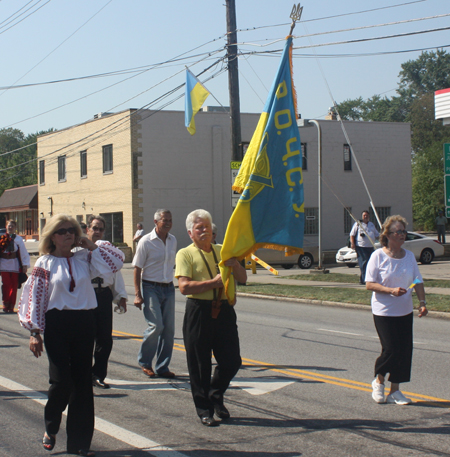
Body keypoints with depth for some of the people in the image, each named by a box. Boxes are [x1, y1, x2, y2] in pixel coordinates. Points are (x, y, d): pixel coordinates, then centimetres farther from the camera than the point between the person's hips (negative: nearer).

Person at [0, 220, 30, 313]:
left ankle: (11, 306, 9)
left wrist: (25, 265, -2)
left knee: (14, 286, 2)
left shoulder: (18, 239, 1)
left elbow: (23, 252, 2)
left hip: (15, 265, 0)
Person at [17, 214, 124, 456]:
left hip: (85, 322, 3)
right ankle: (50, 429, 21)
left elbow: (115, 262, 3)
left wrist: (92, 246, 1)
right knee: (61, 380, -8)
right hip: (57, 324, -3)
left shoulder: (84, 258, 9)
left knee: (83, 382, 5)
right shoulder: (44, 263, 0)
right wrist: (35, 332, -6)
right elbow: (34, 299, -1)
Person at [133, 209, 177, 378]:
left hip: (168, 288, 6)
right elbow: (137, 268, -7)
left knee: (169, 329, 3)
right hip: (151, 288, -6)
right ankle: (144, 361, 5)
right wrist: (137, 294, -12)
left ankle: (162, 367, 13)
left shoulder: (173, 240, 8)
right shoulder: (146, 241, -8)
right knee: (156, 325, -15)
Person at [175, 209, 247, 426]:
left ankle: (216, 396, 31)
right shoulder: (185, 254, 0)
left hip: (224, 311, 5)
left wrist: (235, 264, -7)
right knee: (200, 365, 2)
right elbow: (184, 287, -14)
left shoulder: (222, 251, 16)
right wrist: (214, 282, -18)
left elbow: (243, 279, 14)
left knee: (232, 360, 5)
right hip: (198, 311, -4)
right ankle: (204, 409, 16)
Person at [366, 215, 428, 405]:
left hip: (405, 312, 5)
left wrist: (422, 302, -5)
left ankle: (395, 391, 16)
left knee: (404, 350, 3)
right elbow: (369, 284, -11)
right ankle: (379, 381, 20)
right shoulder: (378, 256, -10)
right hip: (384, 312, -5)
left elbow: (418, 281, 9)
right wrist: (390, 290, -24)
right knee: (390, 349, -9)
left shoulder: (409, 256, 5)